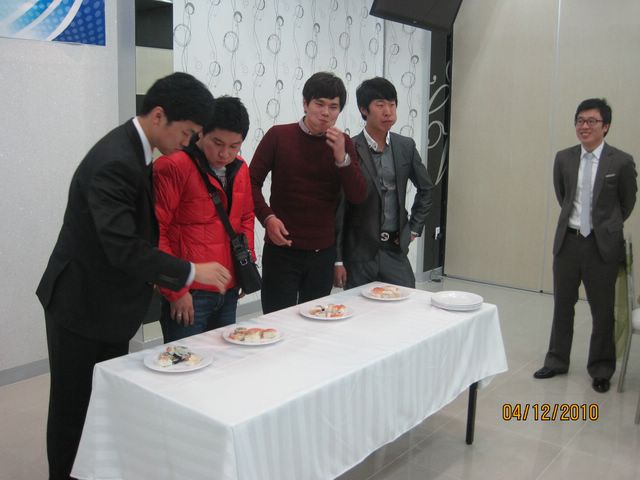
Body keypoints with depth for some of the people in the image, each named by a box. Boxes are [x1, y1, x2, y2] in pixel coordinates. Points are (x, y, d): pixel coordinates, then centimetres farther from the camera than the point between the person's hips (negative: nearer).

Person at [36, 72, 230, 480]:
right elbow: (123, 248, -31)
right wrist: (191, 272, -26)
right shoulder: (115, 162, -27)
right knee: (75, 407, 7)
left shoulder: (131, 149, 4)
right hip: (83, 305, -9)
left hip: (105, 302, 9)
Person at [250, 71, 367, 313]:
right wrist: (267, 217, -16)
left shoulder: (343, 143, 4)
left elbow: (359, 196, -3)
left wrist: (341, 157, -16)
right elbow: (252, 182, -1)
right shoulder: (279, 135, -4)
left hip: (323, 252, 3)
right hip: (281, 250, -3)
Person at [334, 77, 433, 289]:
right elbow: (337, 209, -10)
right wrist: (337, 260, -10)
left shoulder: (405, 146, 2)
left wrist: (414, 228, 12)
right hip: (358, 252, -4)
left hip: (395, 249, 4)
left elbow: (425, 188, 18)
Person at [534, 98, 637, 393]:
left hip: (603, 245, -3)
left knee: (602, 311, 7)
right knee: (562, 304, 14)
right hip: (568, 240, 3)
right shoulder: (564, 159, 1)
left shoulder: (621, 162, -9)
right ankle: (557, 361, 30)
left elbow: (627, 203, 5)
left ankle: (601, 370, 25)